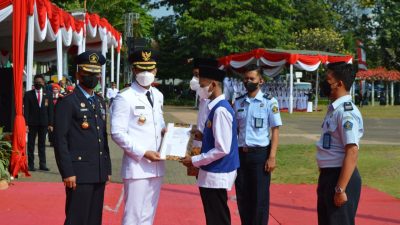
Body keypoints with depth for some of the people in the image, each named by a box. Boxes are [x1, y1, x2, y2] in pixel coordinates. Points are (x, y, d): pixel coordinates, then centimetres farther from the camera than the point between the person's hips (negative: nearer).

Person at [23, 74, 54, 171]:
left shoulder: (48, 95, 7)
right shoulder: (28, 94, 3)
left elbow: (50, 110, 5)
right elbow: (26, 110, -1)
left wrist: (50, 123, -2)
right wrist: (26, 123, -9)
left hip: (44, 123, 1)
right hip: (32, 123, -1)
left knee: (42, 144, 7)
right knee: (31, 144, 2)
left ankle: (42, 164, 11)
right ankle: (31, 164, 6)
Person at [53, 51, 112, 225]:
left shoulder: (100, 102, 17)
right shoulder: (67, 102, -6)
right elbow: (60, 140, -11)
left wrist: (107, 169, 16)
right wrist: (67, 173, -16)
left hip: (99, 173, 7)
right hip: (79, 173, -7)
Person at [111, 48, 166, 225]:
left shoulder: (158, 96, 12)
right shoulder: (124, 98, -10)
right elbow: (118, 133, -14)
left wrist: (164, 130, 4)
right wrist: (143, 153, -18)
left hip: (156, 165, 7)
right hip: (137, 166, -7)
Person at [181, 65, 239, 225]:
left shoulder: (220, 110, -20)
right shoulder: (214, 107, 9)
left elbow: (222, 149, -22)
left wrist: (195, 161, -15)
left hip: (216, 175, -9)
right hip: (213, 173, 9)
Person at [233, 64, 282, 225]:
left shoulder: (269, 102, -4)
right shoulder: (238, 102, 8)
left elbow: (275, 130, -5)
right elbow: (234, 129, 14)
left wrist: (272, 157, -11)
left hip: (260, 153, -4)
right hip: (241, 153, 4)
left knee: (260, 197, 2)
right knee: (242, 197, 10)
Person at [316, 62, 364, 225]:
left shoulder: (347, 112, -19)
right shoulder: (333, 109, 10)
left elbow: (352, 152, -24)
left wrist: (341, 189, -25)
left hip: (341, 177, -10)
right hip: (328, 175, 10)